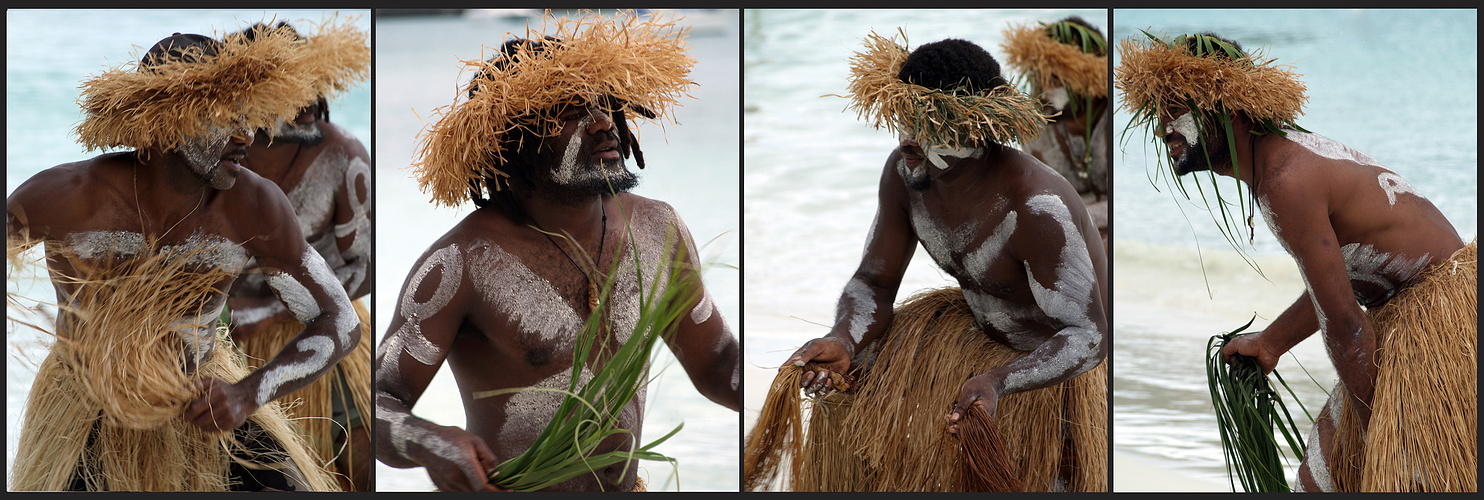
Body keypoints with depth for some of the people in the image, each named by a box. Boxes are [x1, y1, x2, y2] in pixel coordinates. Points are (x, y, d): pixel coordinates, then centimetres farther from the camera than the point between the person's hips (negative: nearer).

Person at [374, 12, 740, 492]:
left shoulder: (657, 229, -4)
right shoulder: (459, 264, -21)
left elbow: (716, 365, 8)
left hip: (625, 488, 5)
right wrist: (430, 443, -41)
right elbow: (377, 407, -19)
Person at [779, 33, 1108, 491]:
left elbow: (1087, 337, -37)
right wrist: (843, 341, -32)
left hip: (1069, 364, -7)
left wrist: (997, 383, -54)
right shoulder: (906, 171, -15)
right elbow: (873, 283, -9)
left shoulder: (1037, 208, -37)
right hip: (984, 329, 7)